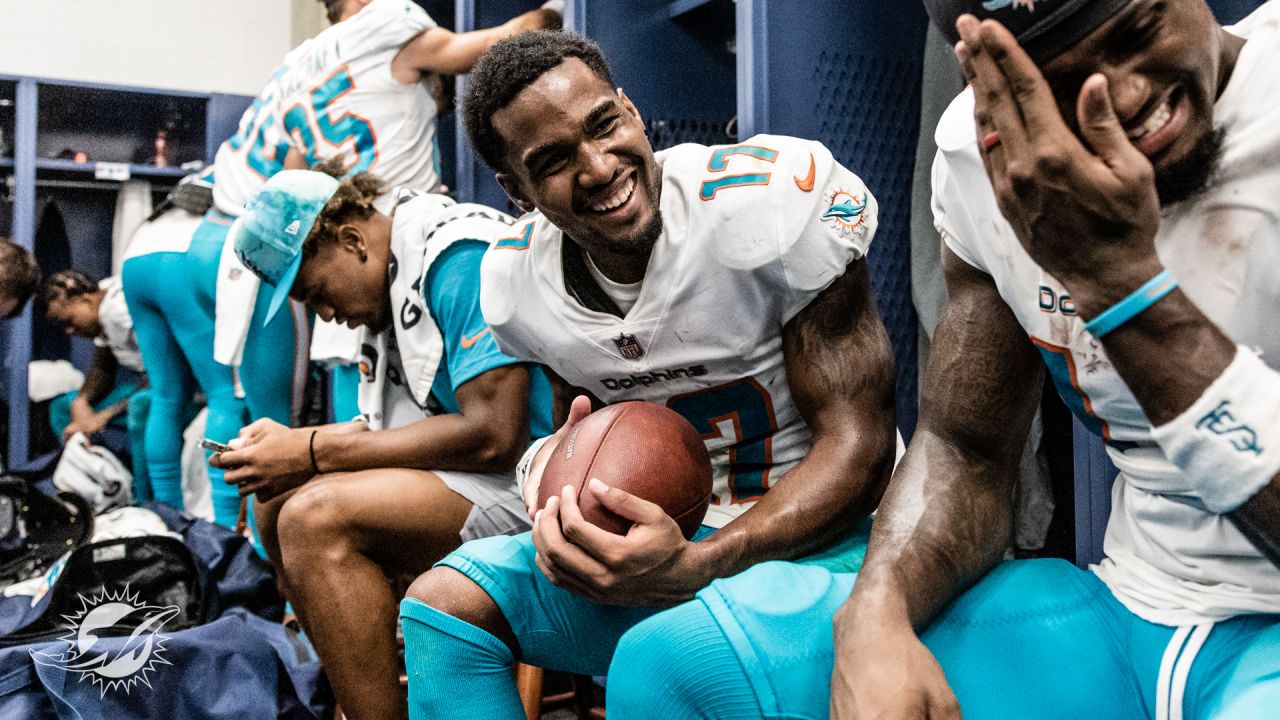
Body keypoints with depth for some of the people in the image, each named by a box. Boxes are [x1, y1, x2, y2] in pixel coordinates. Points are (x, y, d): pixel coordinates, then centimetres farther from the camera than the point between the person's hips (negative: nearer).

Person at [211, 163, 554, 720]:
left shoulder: (460, 256, -15)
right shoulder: (390, 279, 15)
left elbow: (493, 435, -23)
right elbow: (397, 426, 21)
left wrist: (314, 454, -17)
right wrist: (292, 442, 3)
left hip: (522, 484, -10)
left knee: (314, 518, -25)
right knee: (277, 505, 8)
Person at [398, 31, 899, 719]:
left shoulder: (774, 194, -20)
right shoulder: (516, 280, -2)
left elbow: (856, 443, -19)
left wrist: (693, 566, -33)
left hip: (819, 530, -5)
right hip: (661, 534, 6)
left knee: (665, 654, -36)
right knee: (444, 603, -5)